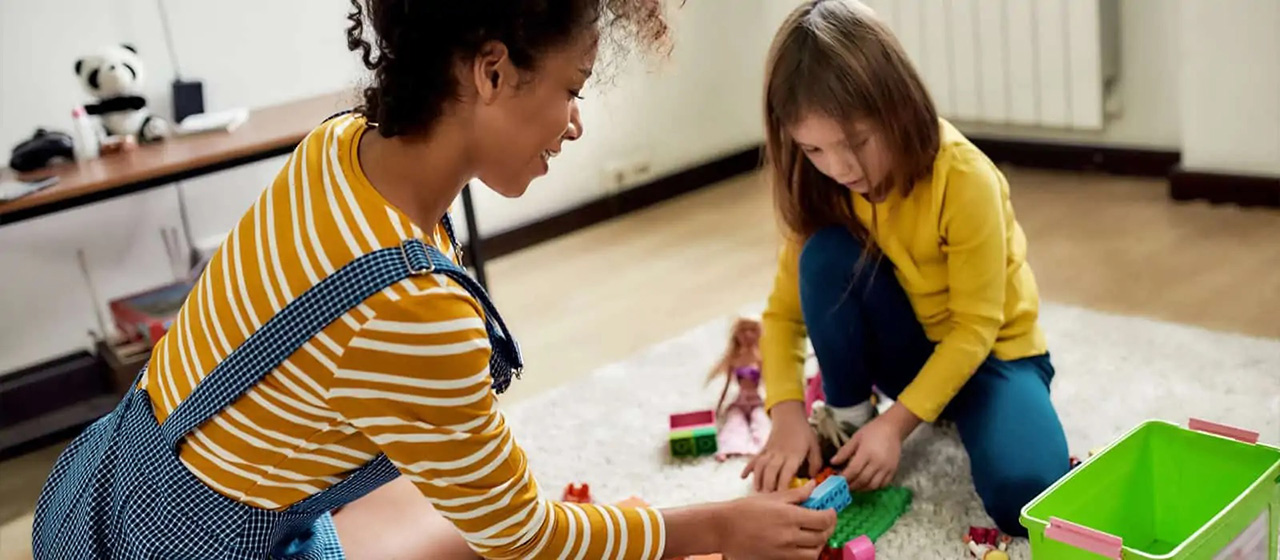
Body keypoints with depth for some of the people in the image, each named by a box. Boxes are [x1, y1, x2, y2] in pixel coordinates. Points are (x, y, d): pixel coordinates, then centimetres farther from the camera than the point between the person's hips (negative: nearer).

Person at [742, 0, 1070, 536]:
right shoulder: (824, 187, -14)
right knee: (826, 254, -28)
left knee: (1022, 496, -30)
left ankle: (956, 411, 3)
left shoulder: (963, 178, -28)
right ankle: (846, 419, -8)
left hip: (990, 348, -3)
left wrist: (896, 422, -27)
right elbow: (785, 309, -11)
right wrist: (787, 414, -25)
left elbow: (976, 326, -23)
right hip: (906, 347, 3)